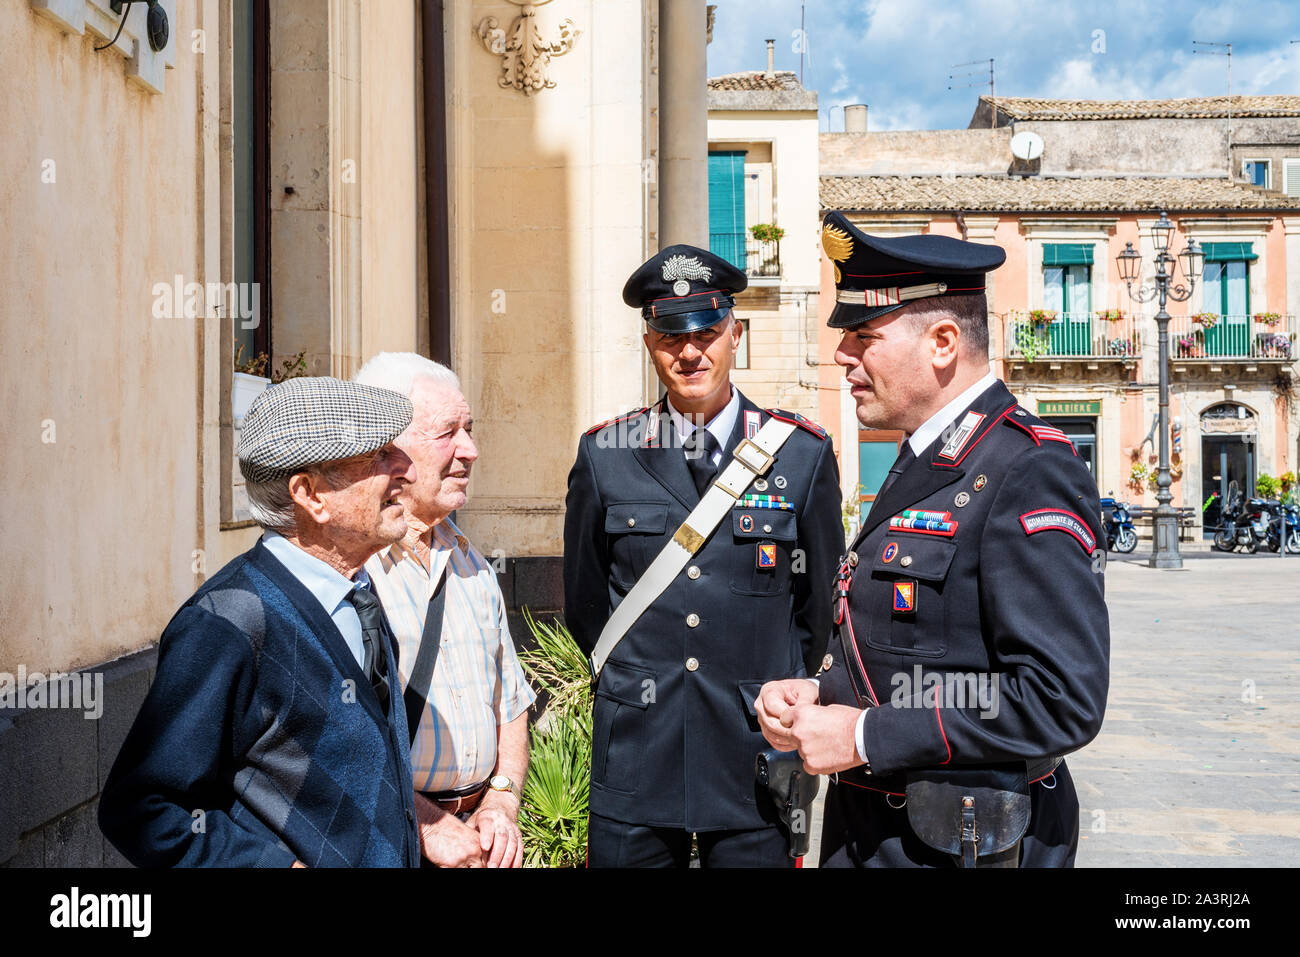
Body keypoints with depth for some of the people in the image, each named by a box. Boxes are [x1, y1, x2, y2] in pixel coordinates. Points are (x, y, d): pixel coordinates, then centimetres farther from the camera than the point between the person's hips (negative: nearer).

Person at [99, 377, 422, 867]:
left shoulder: (357, 595, 3)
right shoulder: (229, 624, -25)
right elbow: (140, 812, -23)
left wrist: (420, 823, 3)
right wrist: (290, 864, -25)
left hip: (390, 855, 8)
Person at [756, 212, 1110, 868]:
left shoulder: (1032, 475, -19)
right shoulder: (921, 469, 10)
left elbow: (1065, 702, -26)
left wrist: (865, 737, -22)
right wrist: (819, 697, 0)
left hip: (958, 844, -8)